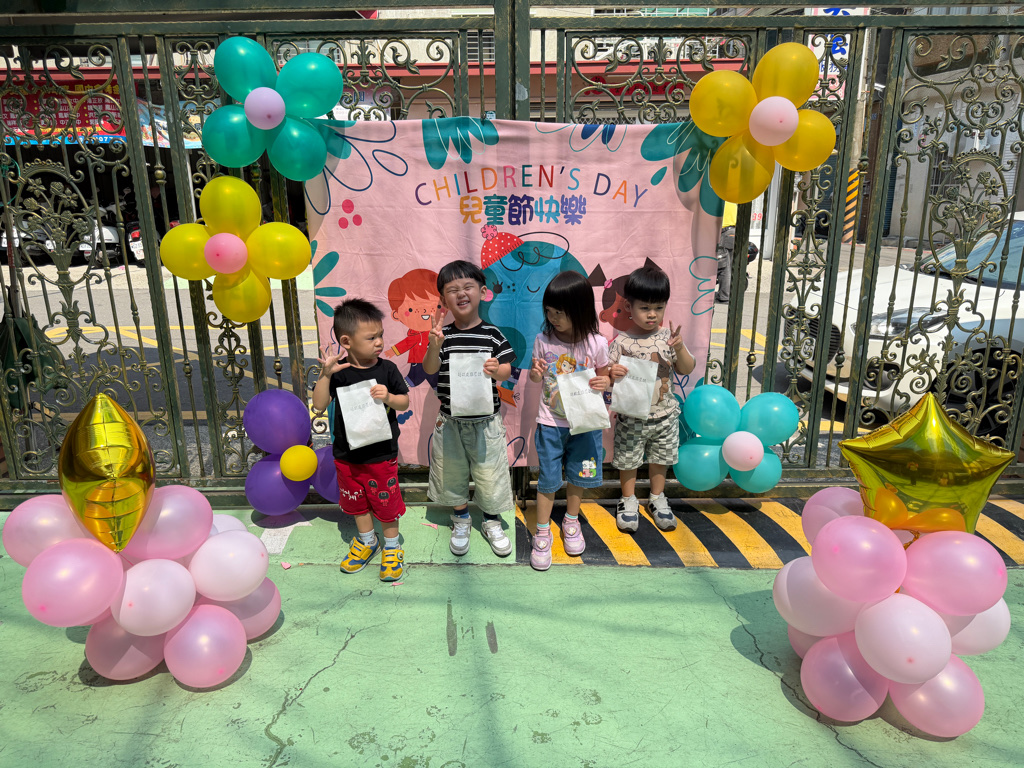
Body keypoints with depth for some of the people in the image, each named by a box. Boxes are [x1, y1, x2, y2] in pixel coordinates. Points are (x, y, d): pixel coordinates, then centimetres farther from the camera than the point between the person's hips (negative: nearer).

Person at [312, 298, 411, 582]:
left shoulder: (387, 369, -9)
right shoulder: (338, 371, -9)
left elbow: (405, 402, -4)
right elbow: (319, 405, -13)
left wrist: (388, 397, -24)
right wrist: (325, 375, -25)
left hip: (382, 454, -1)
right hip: (348, 454, 2)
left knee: (386, 502, 11)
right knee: (356, 500, 19)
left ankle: (391, 547, 32)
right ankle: (367, 540, 43)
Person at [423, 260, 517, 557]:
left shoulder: (492, 335, -6)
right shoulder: (443, 335, -4)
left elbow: (507, 370, -5)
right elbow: (429, 369, -11)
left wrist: (496, 370, -27)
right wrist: (434, 346, -29)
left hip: (485, 420, -1)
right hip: (450, 420, 2)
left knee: (490, 472, 7)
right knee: (452, 473, 15)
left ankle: (491, 522, 32)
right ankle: (461, 521, 38)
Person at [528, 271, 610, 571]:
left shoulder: (596, 343, -11)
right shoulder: (543, 340, -7)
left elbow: (604, 375, 3)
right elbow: (536, 379, 5)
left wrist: (604, 383, -20)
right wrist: (535, 374, -18)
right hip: (550, 422, 0)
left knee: (578, 475, 16)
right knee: (548, 478, 6)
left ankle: (571, 522, 40)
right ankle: (542, 533, 23)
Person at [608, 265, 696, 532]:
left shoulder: (668, 337, -4)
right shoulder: (622, 342, -12)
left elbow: (686, 369, -1)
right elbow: (607, 375, -9)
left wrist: (679, 347, -18)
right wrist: (612, 374, -32)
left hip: (664, 414, 3)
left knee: (660, 459, 18)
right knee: (628, 460, 12)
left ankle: (657, 498, 39)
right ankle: (629, 500, 33)